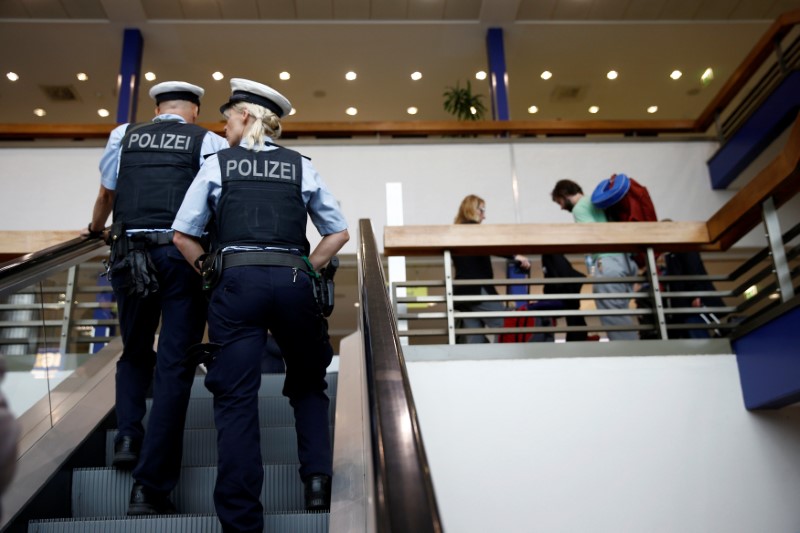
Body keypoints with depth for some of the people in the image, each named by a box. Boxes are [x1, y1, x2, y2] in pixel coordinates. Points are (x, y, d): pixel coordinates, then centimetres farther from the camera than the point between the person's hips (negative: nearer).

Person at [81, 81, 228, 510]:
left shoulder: (124, 136, 15)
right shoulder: (210, 142, 6)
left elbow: (106, 193, 26)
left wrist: (95, 229, 45)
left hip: (130, 253, 3)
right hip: (185, 254, -2)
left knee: (134, 353, 24)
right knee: (174, 367, 0)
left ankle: (128, 436, 7)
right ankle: (150, 486, 0)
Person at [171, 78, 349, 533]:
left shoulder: (218, 164, 9)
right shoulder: (302, 167, 11)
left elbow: (184, 235, 6)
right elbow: (339, 232, 10)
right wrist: (306, 270, 13)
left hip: (237, 283, -1)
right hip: (293, 282, 2)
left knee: (236, 399, 1)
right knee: (308, 384, 20)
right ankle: (318, 477, 6)